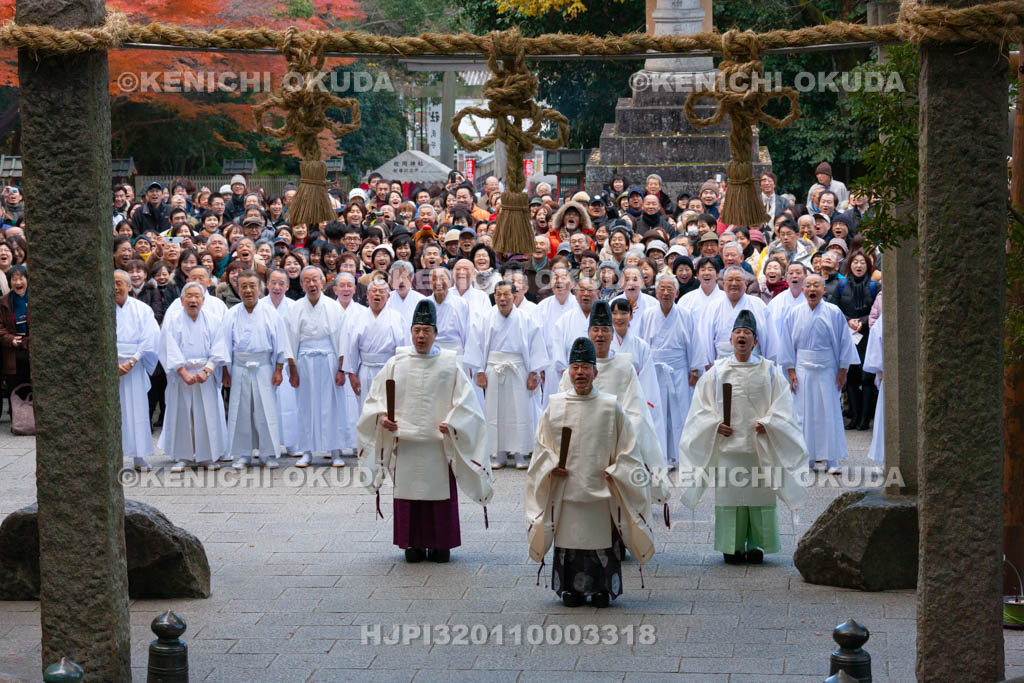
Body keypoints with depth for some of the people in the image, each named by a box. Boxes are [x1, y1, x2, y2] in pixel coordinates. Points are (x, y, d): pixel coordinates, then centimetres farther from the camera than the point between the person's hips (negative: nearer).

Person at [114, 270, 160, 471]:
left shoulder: (142, 310, 6)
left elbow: (150, 339, -2)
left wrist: (131, 361, -12)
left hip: (134, 369, 0)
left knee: (136, 410, -1)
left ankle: (139, 458, 2)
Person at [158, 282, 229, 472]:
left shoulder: (213, 320, 4)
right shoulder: (172, 320, 0)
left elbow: (218, 350, -2)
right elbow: (171, 350, -7)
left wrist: (206, 371, -15)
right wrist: (184, 373, -17)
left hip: (206, 376, 1)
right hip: (180, 374, -1)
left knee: (207, 414, -1)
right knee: (181, 414, 0)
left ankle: (208, 456, 7)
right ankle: (182, 457, 8)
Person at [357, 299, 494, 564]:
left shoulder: (449, 365, 1)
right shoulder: (396, 364, 5)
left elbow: (465, 400, 0)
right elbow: (375, 396, 9)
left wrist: (452, 423, -14)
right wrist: (381, 416, -9)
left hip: (439, 443, -1)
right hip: (405, 442, 1)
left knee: (440, 492, 1)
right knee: (409, 492, 4)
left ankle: (441, 544, 12)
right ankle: (413, 544, 14)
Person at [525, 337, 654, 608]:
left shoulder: (611, 407, 1)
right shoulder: (555, 406, 6)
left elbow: (627, 447, 4)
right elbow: (542, 445, 11)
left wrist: (614, 472, -7)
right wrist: (552, 466, -4)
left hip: (601, 491, -1)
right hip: (566, 490, 1)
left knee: (602, 542, 0)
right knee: (569, 541, 2)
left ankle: (602, 588, 12)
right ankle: (571, 589, 14)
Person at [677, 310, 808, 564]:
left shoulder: (769, 371, 6)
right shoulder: (717, 371, 8)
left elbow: (782, 406, 4)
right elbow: (702, 406, 8)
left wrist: (767, 423, -11)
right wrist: (715, 424, -8)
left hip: (760, 445, 0)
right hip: (728, 444, 0)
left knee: (760, 493, -1)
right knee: (729, 493, 0)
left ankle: (756, 544, 9)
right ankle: (732, 546, 7)